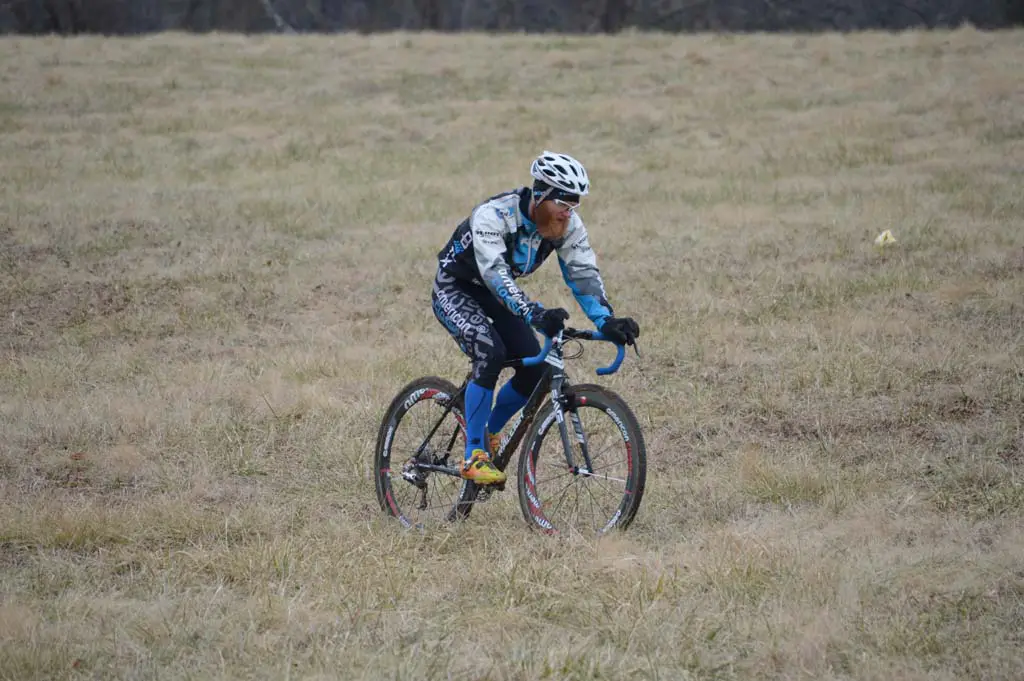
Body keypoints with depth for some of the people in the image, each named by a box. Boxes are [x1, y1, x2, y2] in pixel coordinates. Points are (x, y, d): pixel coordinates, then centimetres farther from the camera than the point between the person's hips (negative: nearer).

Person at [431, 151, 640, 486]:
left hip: (494, 294, 7)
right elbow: (495, 273, -46)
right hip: (455, 289, -6)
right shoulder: (493, 216, -35)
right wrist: (535, 314, -60)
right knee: (490, 352, -31)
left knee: (534, 370, -9)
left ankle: (487, 434, 17)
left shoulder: (569, 225, -16)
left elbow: (583, 274, -21)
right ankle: (474, 456, -23)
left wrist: (607, 321, -39)